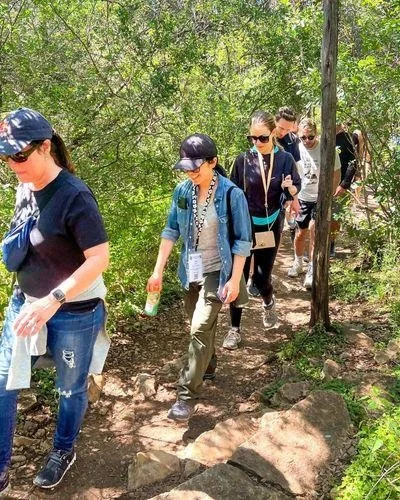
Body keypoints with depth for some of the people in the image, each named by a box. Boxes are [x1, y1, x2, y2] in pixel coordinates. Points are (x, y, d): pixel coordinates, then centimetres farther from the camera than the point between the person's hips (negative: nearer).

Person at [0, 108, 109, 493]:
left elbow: (100, 258, -26)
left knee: (70, 389, 16)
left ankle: (63, 452, 43)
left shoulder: (74, 196, -23)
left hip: (73, 312, -6)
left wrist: (54, 300, -31)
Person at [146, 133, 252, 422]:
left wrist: (235, 280, -15)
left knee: (200, 328, -12)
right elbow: (171, 231, 3)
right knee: (201, 325, 20)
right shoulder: (182, 191, -3)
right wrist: (158, 270, 0)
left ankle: (188, 395, -2)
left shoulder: (231, 194, -17)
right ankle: (207, 364, 46)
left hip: (217, 271, -5)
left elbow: (243, 241, -12)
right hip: (191, 270, 5)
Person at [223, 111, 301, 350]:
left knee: (261, 276, 4)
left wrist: (289, 188, -19)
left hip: (271, 227, 0)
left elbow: (296, 188, 4)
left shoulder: (285, 159, -5)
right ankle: (235, 329, 14)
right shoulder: (244, 160, -7)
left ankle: (269, 302, 41)